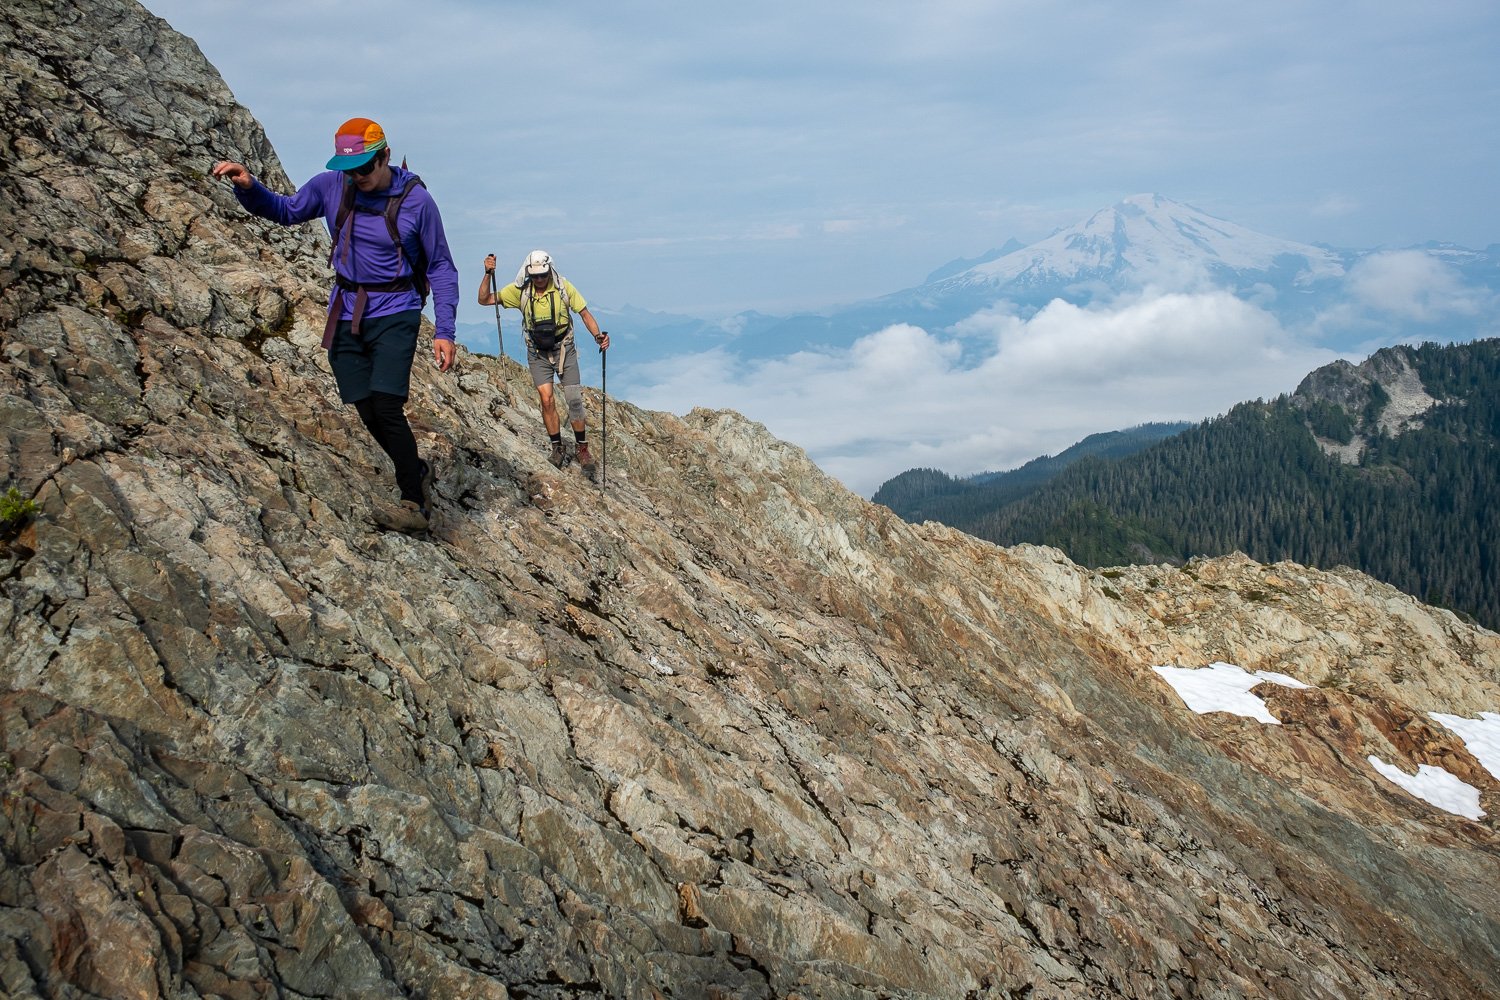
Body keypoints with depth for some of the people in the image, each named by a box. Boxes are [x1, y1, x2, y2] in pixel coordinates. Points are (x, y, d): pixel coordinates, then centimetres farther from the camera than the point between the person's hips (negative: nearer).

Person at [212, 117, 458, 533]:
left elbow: (442, 268, -4)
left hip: (394, 314, -5)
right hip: (345, 316, 5)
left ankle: (414, 505, -11)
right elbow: (285, 210, 13)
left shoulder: (415, 200, -11)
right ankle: (417, 472, 27)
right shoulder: (331, 186, -2)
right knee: (368, 413, 4)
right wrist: (248, 187, -9)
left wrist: (445, 332, -11)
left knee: (386, 408, -18)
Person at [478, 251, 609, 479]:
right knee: (546, 400, -9)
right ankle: (558, 449, 3)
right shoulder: (519, 291, -8)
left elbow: (584, 313, -5)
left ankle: (583, 450, 6)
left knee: (574, 400, -5)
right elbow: (484, 299, -6)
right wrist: (488, 274, -21)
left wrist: (598, 336, -21)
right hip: (538, 353, 1)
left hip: (564, 349, -1)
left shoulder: (563, 287, -10)